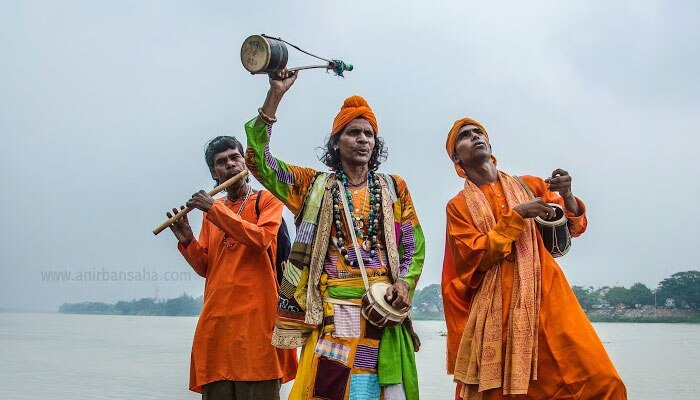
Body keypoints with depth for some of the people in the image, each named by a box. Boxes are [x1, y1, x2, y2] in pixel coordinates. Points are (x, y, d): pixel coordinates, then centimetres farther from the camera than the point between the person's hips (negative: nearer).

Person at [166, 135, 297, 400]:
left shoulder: (267, 200, 6)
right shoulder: (212, 213, 20)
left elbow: (260, 239, -14)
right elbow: (205, 268, 17)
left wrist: (214, 209, -11)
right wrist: (187, 241, -1)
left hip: (255, 314, -4)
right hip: (216, 318, 5)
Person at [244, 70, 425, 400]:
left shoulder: (393, 188, 13)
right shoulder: (315, 185, 10)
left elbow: (414, 246, 13)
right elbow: (258, 159, 2)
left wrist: (405, 283, -6)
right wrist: (275, 94, -4)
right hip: (332, 310, -1)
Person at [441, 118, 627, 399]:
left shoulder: (529, 185, 14)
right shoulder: (458, 206, 8)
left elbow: (574, 228, 12)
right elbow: (475, 257, -5)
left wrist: (567, 196, -8)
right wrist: (517, 216, -11)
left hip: (545, 294, 2)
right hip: (497, 307, -1)